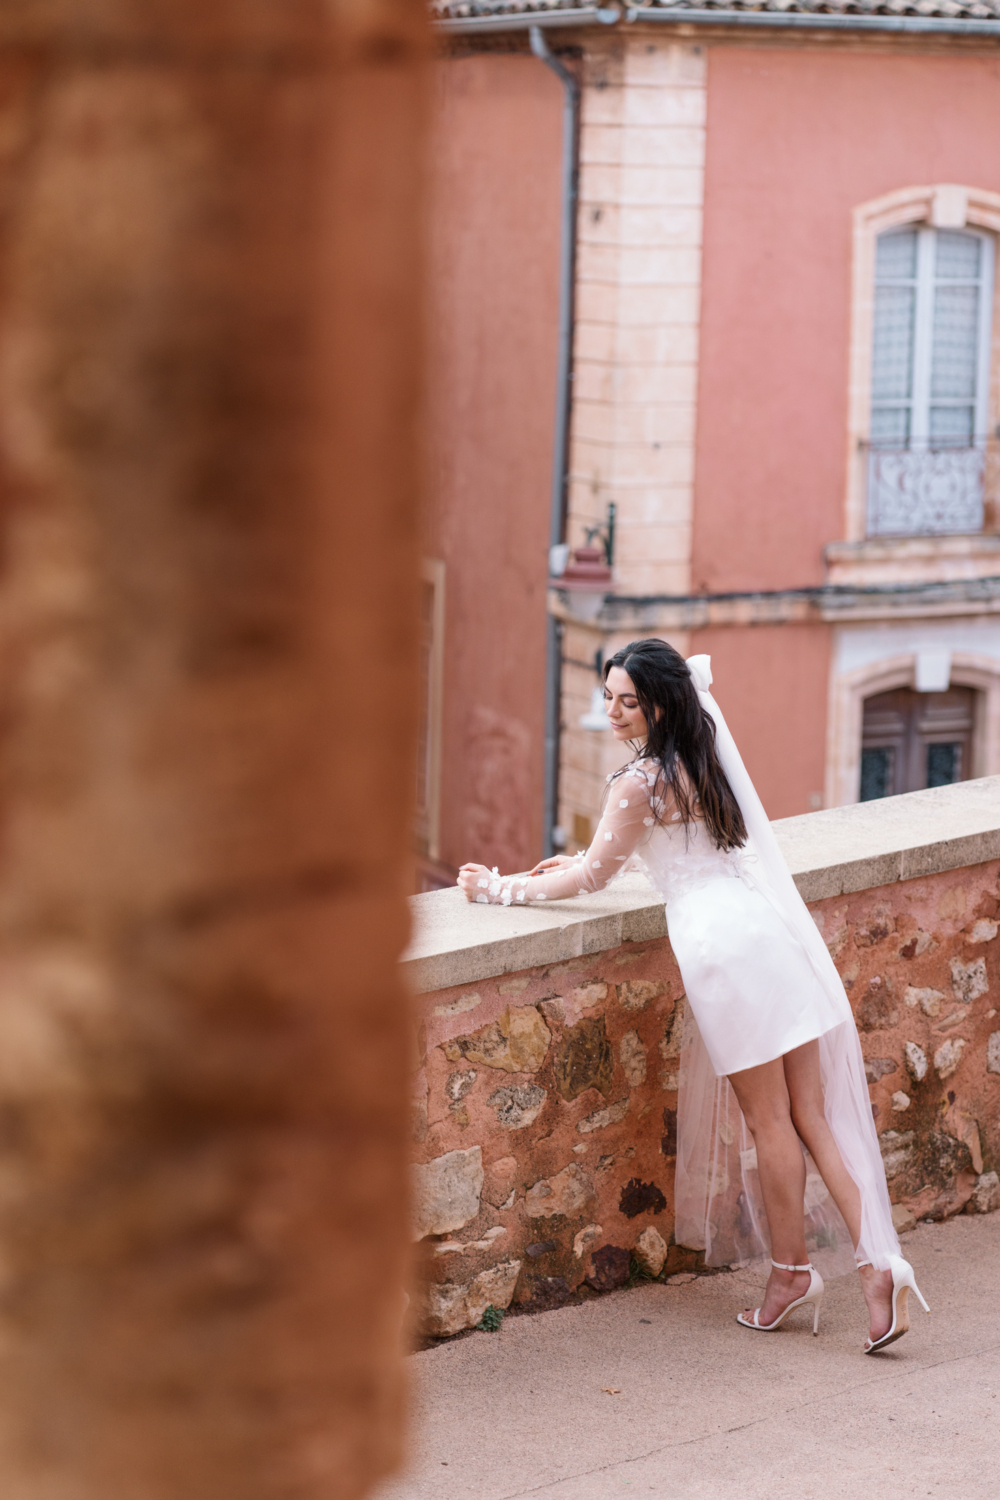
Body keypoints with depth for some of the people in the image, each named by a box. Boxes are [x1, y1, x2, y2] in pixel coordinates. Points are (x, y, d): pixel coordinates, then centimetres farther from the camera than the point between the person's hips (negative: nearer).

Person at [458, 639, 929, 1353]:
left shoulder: (639, 781, -8)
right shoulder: (698, 761, 18)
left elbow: (594, 876, 0)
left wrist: (505, 888, 10)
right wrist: (584, 860, 36)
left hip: (718, 945, -8)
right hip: (767, 929, 8)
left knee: (767, 1119, 3)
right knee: (809, 1115, 5)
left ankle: (791, 1269, 15)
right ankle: (879, 1260, -4)